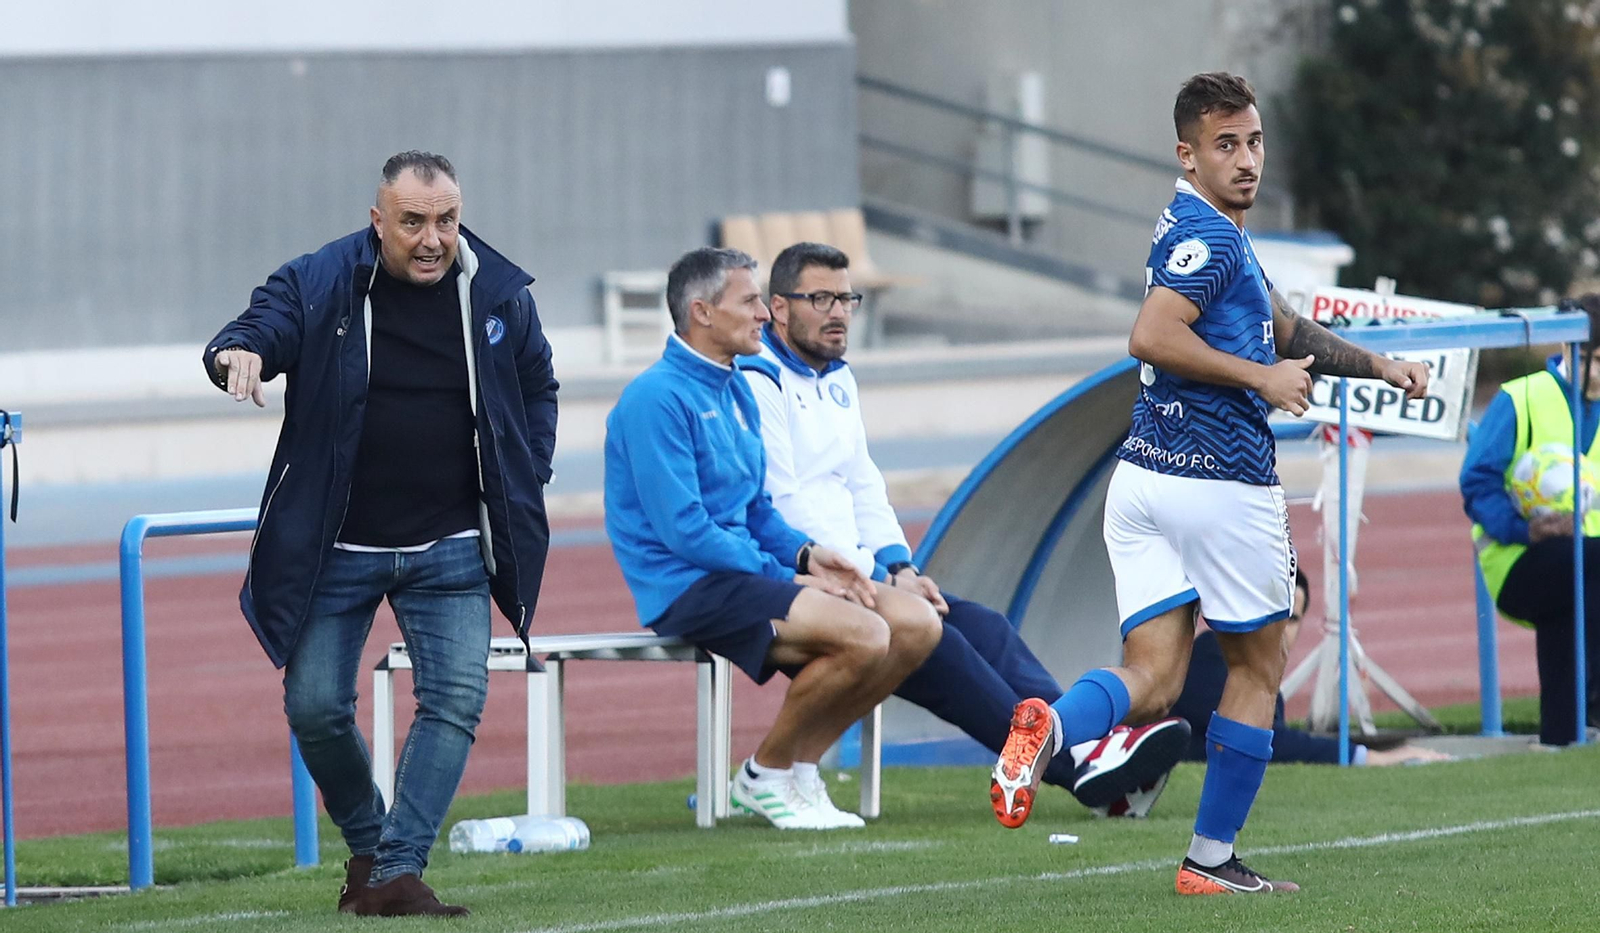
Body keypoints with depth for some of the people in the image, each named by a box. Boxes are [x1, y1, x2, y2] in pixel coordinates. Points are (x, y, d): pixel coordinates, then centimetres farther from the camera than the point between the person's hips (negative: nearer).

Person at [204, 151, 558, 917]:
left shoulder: (498, 291, 1)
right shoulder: (315, 285, -7)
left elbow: (536, 389, 15)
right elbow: (256, 330, -16)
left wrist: (525, 486, 8)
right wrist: (238, 354, -41)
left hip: (449, 550, 1)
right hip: (335, 550, -1)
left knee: (456, 696, -13)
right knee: (315, 706, -2)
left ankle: (397, 872, -14)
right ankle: (366, 844, 23)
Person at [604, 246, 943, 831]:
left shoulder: (736, 392, 17)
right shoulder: (657, 399, -13)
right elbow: (684, 531, -19)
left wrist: (805, 553, 2)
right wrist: (784, 578, -16)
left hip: (747, 568, 9)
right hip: (688, 586, -9)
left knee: (917, 624, -3)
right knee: (863, 634, -27)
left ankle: (800, 765, 5)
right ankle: (765, 775, -8)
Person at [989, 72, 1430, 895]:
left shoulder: (1207, 231, 19)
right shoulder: (1207, 235, -13)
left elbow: (1282, 328, 33)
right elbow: (1151, 336, -27)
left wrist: (1378, 366, 32)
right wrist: (1263, 377, -19)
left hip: (1142, 478, 8)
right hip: (1223, 480, -8)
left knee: (1151, 681, 0)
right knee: (1257, 669, 10)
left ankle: (1051, 723, -31)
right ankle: (1210, 861, 14)